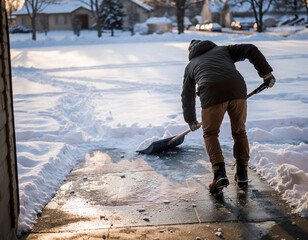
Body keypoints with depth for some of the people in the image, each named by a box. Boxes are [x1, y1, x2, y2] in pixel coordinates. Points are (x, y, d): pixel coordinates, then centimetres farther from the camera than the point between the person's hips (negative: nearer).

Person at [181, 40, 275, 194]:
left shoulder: (191, 65, 33)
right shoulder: (223, 50, 34)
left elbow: (187, 96, 40)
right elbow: (251, 50, 18)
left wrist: (191, 121, 52)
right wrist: (266, 73, 17)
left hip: (212, 94, -1)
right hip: (237, 89, 2)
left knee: (210, 134, 17)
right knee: (239, 132, 21)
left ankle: (219, 173, -1)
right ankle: (242, 175, 23)